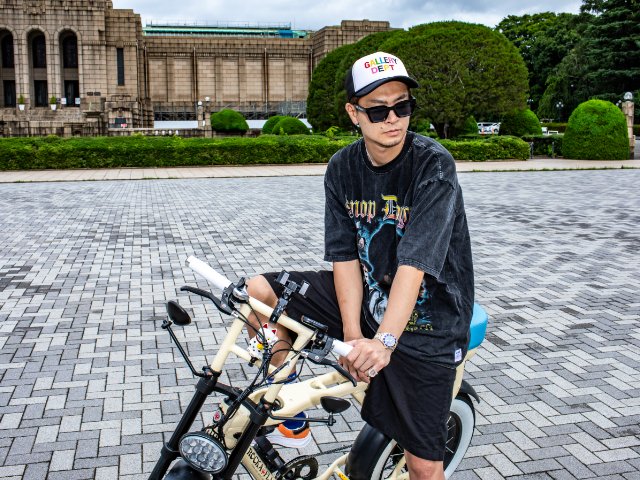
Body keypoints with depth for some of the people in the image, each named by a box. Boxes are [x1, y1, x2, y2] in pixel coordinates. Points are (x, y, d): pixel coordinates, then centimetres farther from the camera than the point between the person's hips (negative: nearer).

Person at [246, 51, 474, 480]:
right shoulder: (342, 168, -4)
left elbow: (414, 263, -28)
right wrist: (352, 334, -20)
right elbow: (345, 256, -8)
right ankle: (290, 420, 9)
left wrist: (384, 341, -38)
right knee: (259, 291, -6)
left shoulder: (434, 165, -20)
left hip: (424, 322, -4)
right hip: (366, 299, 5)